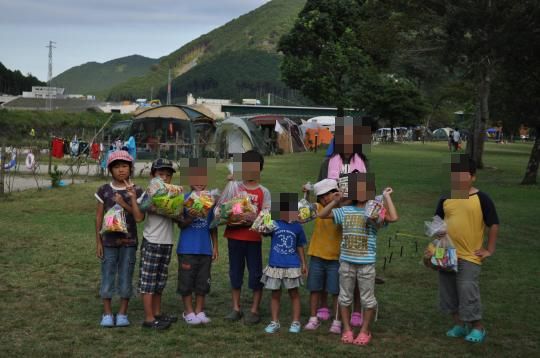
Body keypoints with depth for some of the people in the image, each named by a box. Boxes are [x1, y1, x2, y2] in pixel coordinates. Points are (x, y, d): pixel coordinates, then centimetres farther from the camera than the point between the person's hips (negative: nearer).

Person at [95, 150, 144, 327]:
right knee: (107, 277, 4)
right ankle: (107, 313, 15)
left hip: (128, 241, 0)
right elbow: (99, 217, 5)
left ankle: (122, 313, 16)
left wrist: (131, 199, -17)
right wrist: (98, 241, 1)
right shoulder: (104, 190, 3)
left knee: (125, 278, 5)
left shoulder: (136, 192, 0)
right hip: (109, 241, 0)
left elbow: (139, 217, -9)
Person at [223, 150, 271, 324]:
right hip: (234, 236, 2)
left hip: (253, 238, -2)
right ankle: (236, 308, 21)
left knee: (255, 274, 3)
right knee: (235, 272, 11)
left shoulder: (263, 192, 2)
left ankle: (254, 310, 13)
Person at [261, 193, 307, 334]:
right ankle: (275, 322, 20)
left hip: (292, 266, 0)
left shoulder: (297, 227, 3)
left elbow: (300, 246, 11)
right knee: (275, 294, 10)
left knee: (294, 293, 8)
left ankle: (296, 322, 18)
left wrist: (303, 263, 11)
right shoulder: (273, 224, -2)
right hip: (275, 266, 0)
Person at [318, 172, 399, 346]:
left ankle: (364, 331, 21)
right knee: (345, 297, 12)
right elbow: (322, 215, 11)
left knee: (367, 299, 6)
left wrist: (386, 196, -14)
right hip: (346, 261, 3)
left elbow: (394, 218, -22)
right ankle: (347, 329, 25)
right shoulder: (345, 211, 5)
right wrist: (335, 202, -1)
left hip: (366, 263, -3)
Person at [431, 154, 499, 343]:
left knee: (468, 293, -6)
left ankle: (478, 328, 12)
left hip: (469, 256, -5)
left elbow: (494, 224, -4)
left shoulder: (481, 198, -8)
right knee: (449, 293, 11)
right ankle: (459, 325, 26)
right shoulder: (445, 199, 5)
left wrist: (489, 250, -5)